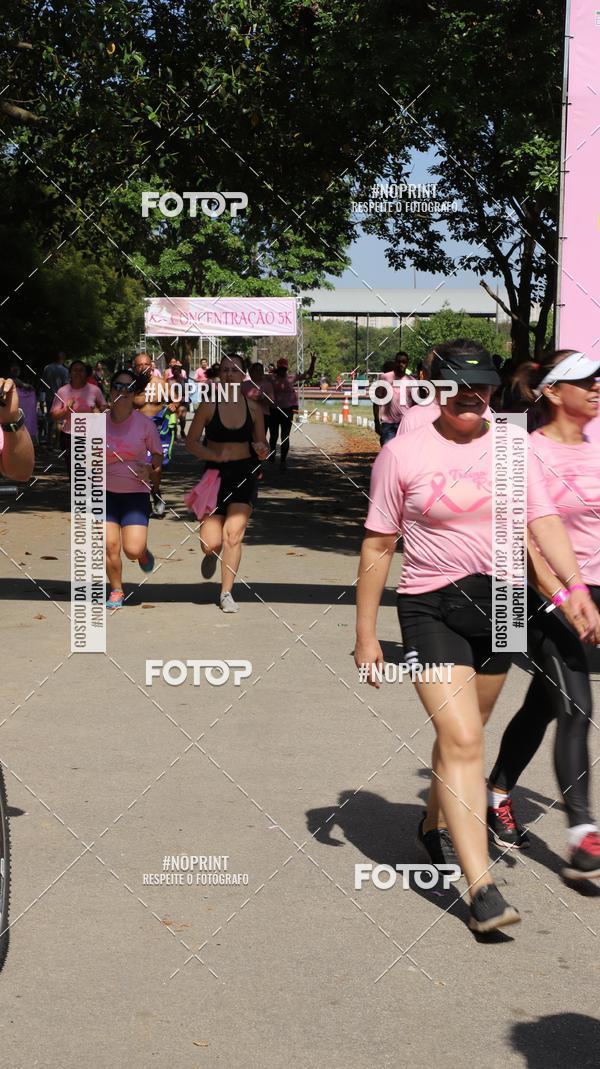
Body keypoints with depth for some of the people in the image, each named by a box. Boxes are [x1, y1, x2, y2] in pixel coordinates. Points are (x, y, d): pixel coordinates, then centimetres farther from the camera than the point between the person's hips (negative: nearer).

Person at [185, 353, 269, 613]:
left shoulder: (253, 407, 2)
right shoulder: (209, 406, -5)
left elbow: (262, 444, 12)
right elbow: (191, 442, -1)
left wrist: (262, 450, -11)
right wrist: (215, 455, -18)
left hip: (244, 474, 1)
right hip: (215, 473, -1)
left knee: (234, 533, -11)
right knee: (211, 544, -7)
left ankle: (226, 593, 3)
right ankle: (211, 554, 33)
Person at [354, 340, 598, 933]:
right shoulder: (403, 453, -6)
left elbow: (544, 521, -3)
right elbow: (378, 546, -1)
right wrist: (366, 633, -2)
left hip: (499, 605, 4)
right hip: (431, 609, -4)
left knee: (462, 734, 18)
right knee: (461, 740, -15)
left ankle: (435, 822, 45)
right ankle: (481, 889, -16)